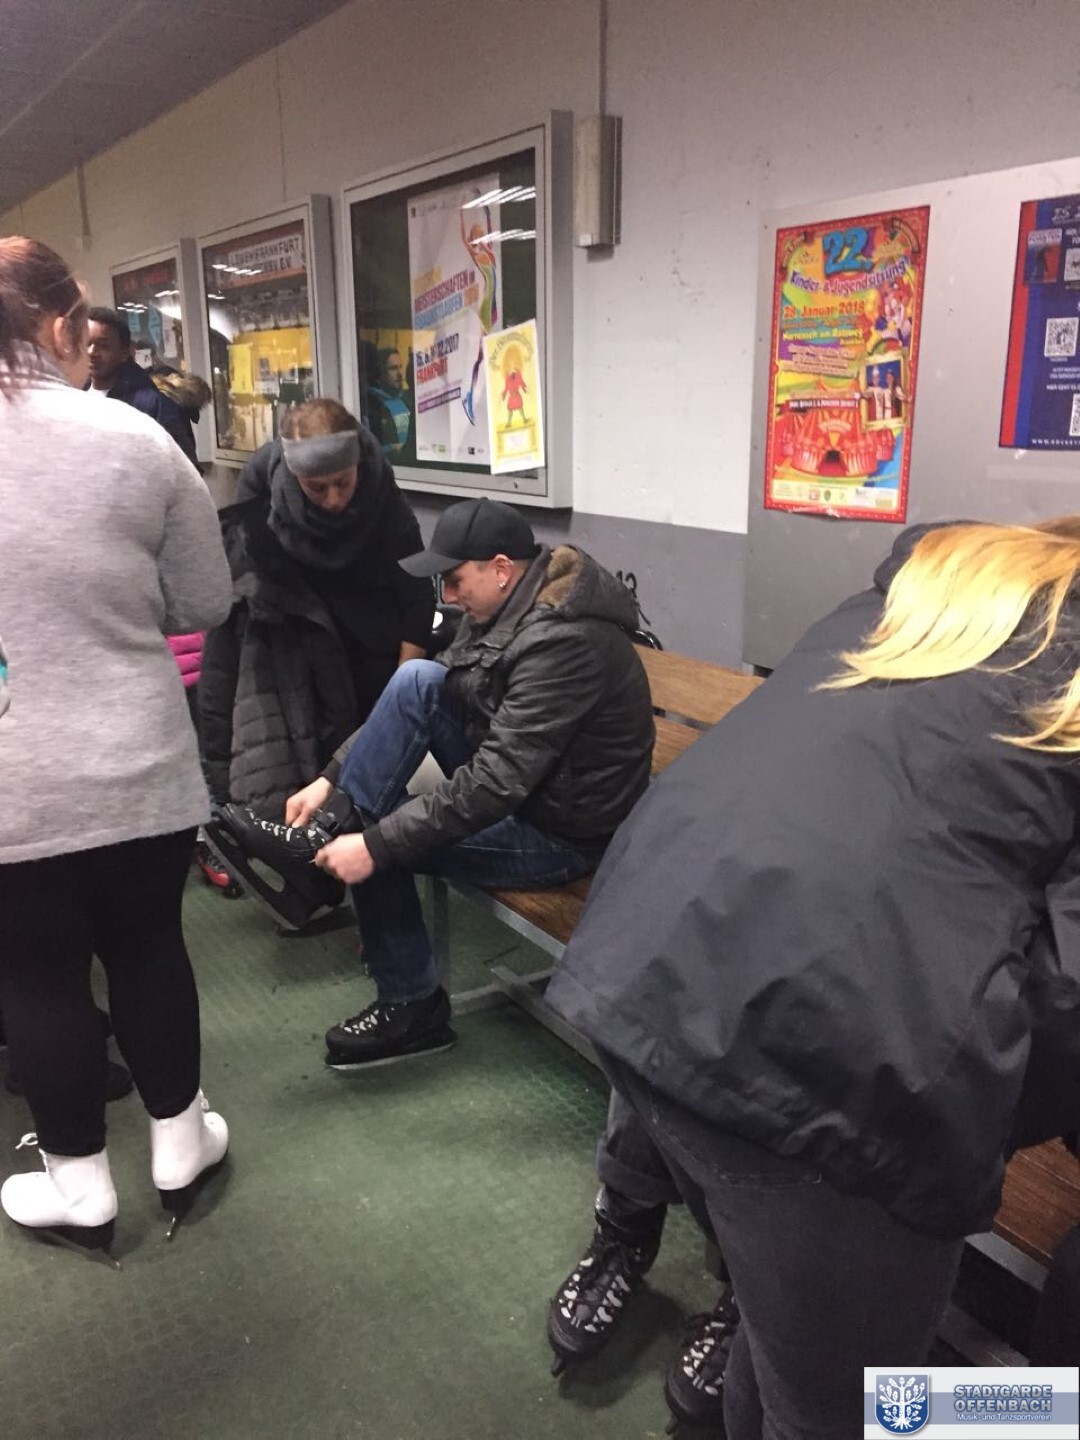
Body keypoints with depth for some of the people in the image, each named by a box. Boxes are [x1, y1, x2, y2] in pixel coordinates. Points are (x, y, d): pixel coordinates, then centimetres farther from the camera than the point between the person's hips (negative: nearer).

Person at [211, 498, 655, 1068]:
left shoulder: (560, 642, -29)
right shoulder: (509, 606, 0)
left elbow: (495, 784, -33)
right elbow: (420, 699, 3)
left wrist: (376, 844, -30)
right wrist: (333, 779, -5)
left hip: (559, 833, -8)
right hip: (521, 783, 8)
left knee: (374, 845, -8)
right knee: (417, 680, -10)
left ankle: (413, 1007, 12)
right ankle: (327, 828, -8)